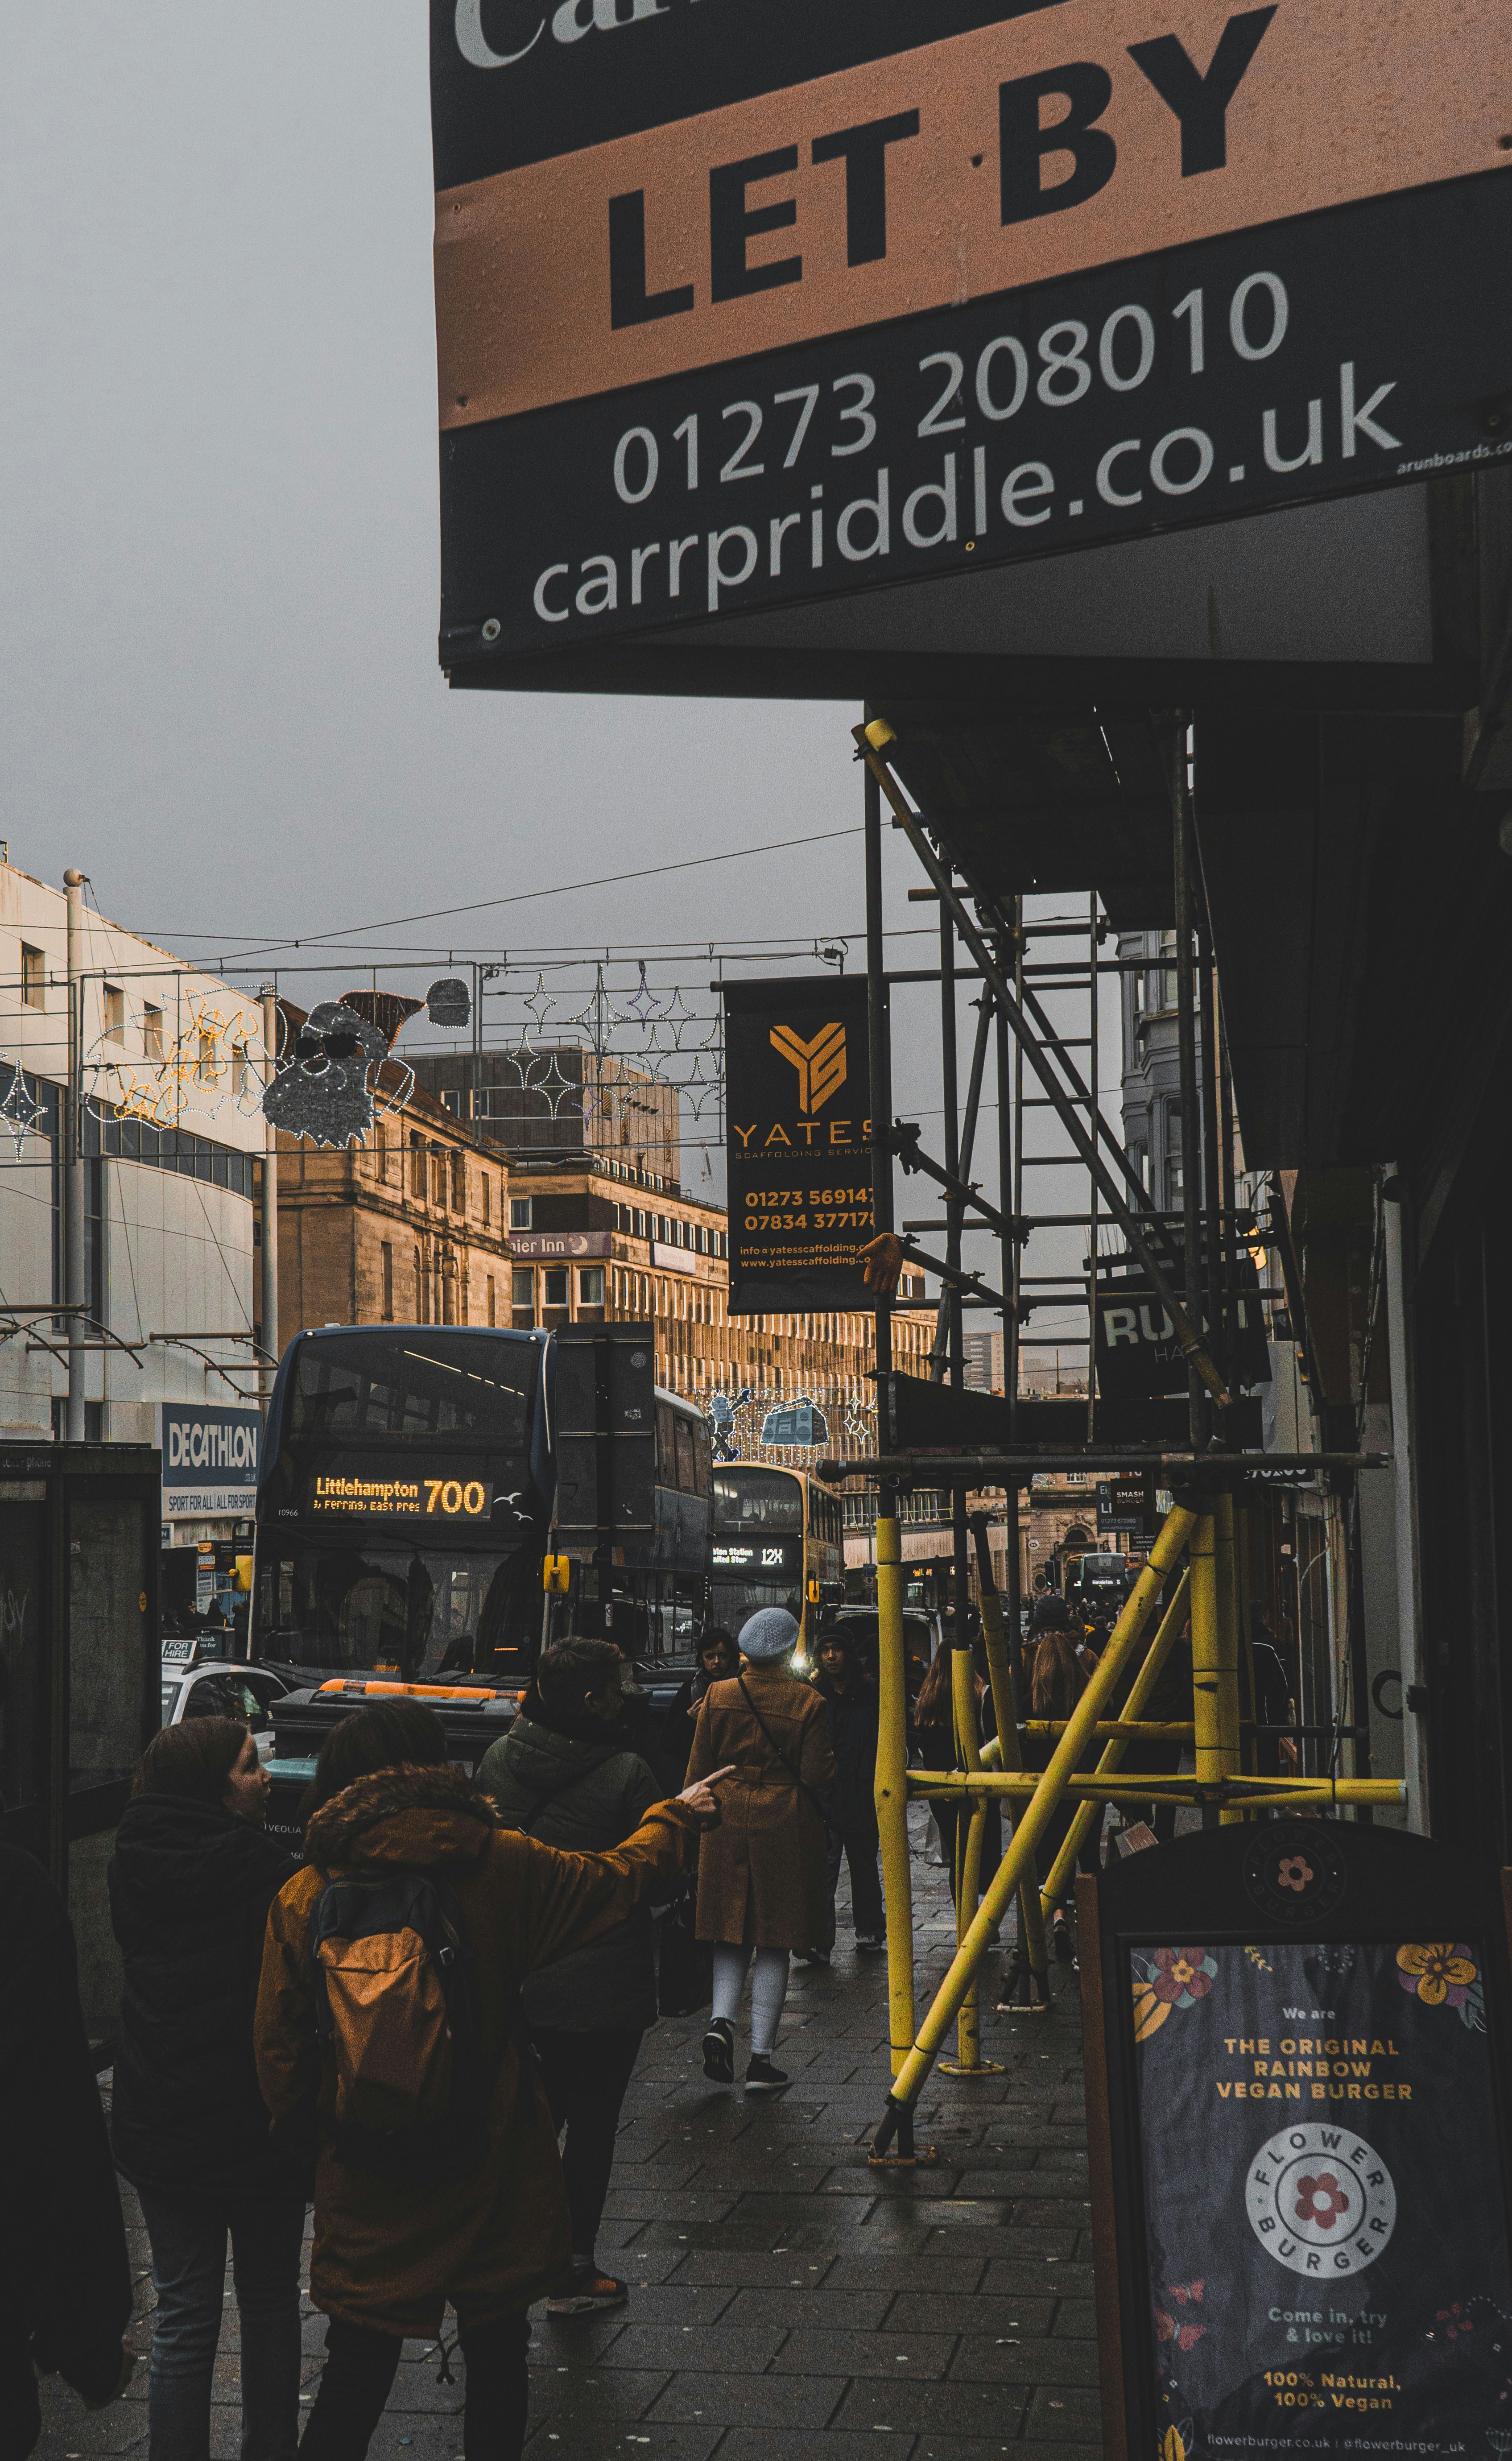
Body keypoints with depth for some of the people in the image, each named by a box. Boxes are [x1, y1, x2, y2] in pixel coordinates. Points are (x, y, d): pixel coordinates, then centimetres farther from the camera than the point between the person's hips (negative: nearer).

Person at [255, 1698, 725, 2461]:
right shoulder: (502, 1865, -9)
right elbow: (616, 1881, 8)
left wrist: (307, 2134, 13)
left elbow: (280, 2049, -5)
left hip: (366, 2189, 0)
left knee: (356, 2377, 9)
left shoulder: (305, 1898, -9)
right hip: (492, 2171, 0)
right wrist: (677, 1819, 27)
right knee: (496, 2358, 17)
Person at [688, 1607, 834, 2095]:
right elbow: (817, 1776, -8)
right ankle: (761, 2059, 5)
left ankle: (721, 2020, -10)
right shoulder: (806, 1703, -8)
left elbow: (698, 1770, 2)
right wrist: (834, 1762, 13)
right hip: (785, 1827, -2)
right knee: (773, 1943, 5)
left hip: (726, 1824, 2)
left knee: (731, 1935, 14)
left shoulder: (717, 1698, -1)